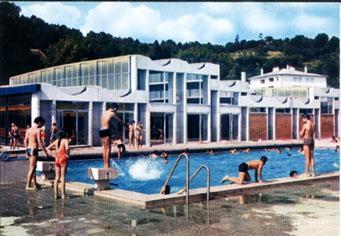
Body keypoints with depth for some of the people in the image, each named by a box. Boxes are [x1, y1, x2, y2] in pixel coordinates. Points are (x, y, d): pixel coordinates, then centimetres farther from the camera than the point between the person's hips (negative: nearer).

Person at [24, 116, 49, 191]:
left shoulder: (29, 130, 12)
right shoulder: (38, 130, -10)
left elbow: (25, 141, 12)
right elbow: (40, 142, -16)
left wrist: (27, 152, 20)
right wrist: (45, 152, -13)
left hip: (28, 149, 8)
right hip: (34, 149, -8)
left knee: (34, 166, 18)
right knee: (32, 167, -4)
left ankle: (35, 184, 26)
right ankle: (28, 186, -3)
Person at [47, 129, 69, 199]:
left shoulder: (56, 141, 10)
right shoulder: (65, 140, -7)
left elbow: (48, 148, 12)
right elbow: (67, 148, -27)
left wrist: (55, 148, 15)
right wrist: (68, 154, -12)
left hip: (57, 159, 5)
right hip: (63, 159, -5)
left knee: (57, 177, 10)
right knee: (62, 177, -1)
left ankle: (56, 195, 12)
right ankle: (63, 195, 2)